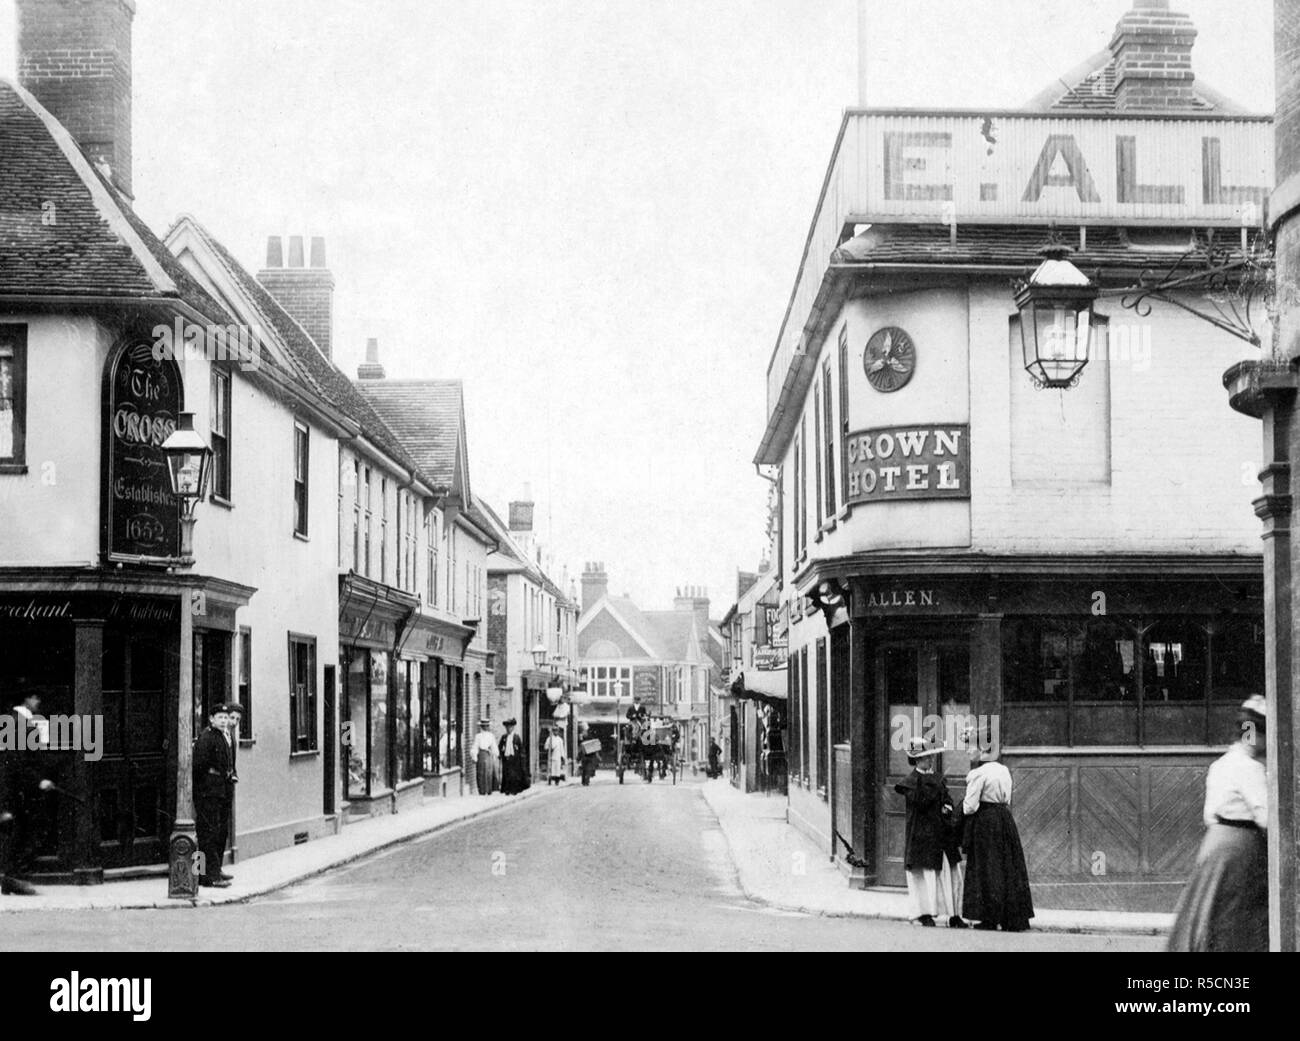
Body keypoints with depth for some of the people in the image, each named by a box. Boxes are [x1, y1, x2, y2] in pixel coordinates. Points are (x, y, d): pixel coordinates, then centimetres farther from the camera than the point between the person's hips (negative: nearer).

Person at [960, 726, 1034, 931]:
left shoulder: (979, 773, -13)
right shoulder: (1004, 771, 10)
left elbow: (970, 806, -14)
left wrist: (963, 807, 6)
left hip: (984, 822, -7)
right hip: (1005, 820, 7)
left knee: (986, 870, 0)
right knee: (1009, 869, 9)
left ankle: (990, 918, 2)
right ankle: (1015, 919, 10)